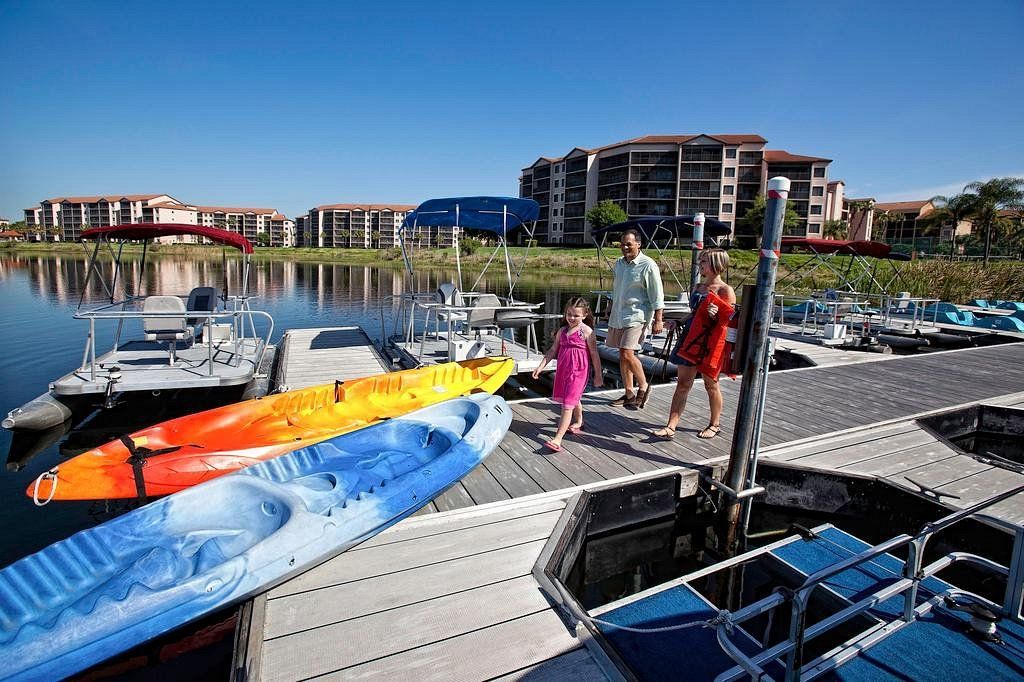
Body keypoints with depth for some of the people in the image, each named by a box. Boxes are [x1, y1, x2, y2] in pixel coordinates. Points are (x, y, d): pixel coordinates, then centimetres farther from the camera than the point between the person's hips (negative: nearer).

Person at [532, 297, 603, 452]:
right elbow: (553, 350, 12)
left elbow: (594, 354, -6)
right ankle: (578, 422, 52)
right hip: (562, 370, 6)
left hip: (578, 372, -6)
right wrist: (541, 366, 5)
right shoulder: (562, 331, 7)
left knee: (567, 404, -11)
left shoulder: (587, 331, -9)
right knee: (574, 400, 25)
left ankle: (557, 439, -13)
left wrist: (598, 375, -3)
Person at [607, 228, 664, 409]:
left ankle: (643, 386, 7)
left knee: (627, 354, -16)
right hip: (618, 314, 7)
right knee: (622, 355, 9)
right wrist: (610, 309, 24)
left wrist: (658, 320, -12)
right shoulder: (619, 263, 11)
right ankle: (629, 393, 21)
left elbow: (657, 296, -10)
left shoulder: (648, 265, -10)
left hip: (637, 315, -7)